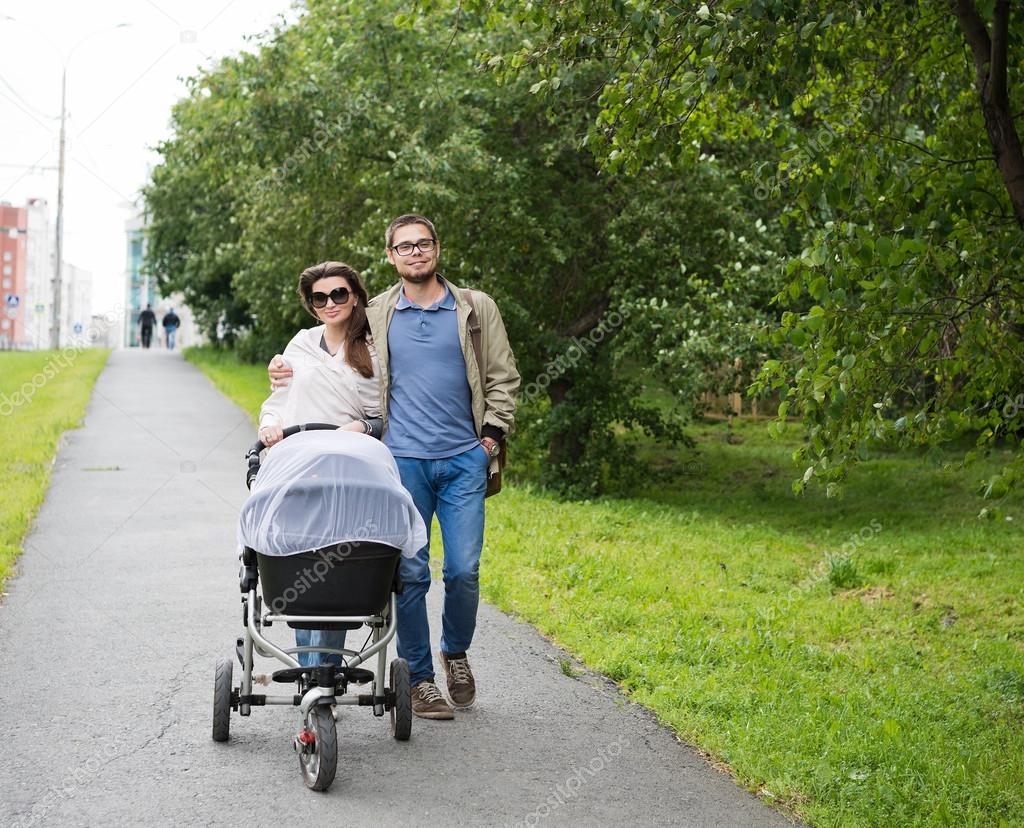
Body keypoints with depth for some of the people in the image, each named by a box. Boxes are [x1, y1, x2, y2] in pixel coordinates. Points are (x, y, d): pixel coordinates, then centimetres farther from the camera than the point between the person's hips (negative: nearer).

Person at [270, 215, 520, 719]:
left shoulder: (476, 309, 9)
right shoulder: (374, 317, 9)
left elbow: (503, 378, 12)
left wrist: (492, 437, 2)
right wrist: (286, 370, 2)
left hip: (464, 460, 0)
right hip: (402, 461, 0)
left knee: (464, 571, -3)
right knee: (410, 573, -1)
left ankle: (456, 653, 24)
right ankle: (419, 678, 11)